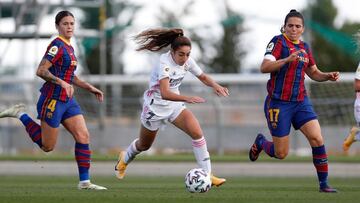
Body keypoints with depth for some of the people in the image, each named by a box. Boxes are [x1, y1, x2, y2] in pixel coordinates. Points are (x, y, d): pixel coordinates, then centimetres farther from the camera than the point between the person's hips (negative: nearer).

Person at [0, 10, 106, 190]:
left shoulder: (68, 47, 14)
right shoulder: (57, 45, -15)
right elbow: (41, 71, -23)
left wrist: (90, 88, 22)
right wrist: (62, 83, -31)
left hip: (68, 100, 8)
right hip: (52, 100, -8)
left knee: (83, 137, -4)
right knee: (47, 147, 1)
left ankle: (84, 182, -1)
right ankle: (21, 115, 17)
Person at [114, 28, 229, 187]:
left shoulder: (187, 61, -11)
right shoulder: (165, 63, -31)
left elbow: (202, 77, 7)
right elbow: (165, 93, -44)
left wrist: (215, 85, -15)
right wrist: (187, 98, -58)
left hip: (175, 104, 5)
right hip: (155, 106, -5)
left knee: (197, 133, -18)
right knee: (144, 145, 17)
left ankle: (207, 174, -13)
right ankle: (125, 158, 51)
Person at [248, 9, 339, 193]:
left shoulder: (304, 47, 11)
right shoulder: (278, 42, -9)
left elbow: (313, 72, 24)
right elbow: (264, 67, -21)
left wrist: (328, 76, 3)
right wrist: (287, 59, -34)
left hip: (301, 102, 5)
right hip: (279, 103, -5)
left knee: (317, 139, -14)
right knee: (281, 154, 0)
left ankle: (323, 184, -6)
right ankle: (260, 142, 34)